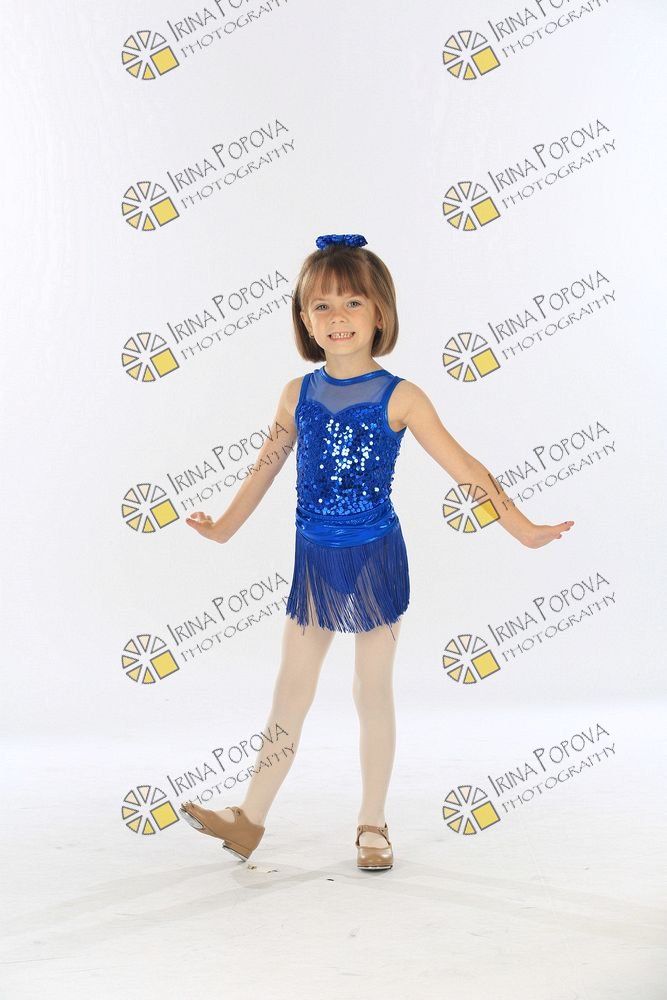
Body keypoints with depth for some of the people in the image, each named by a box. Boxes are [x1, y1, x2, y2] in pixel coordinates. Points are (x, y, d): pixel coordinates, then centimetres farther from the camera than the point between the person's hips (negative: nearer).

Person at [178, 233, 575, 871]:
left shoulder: (398, 397, -8)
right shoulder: (299, 394, 1)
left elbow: (461, 465, -7)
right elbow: (267, 466, 13)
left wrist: (520, 526, -9)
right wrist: (224, 527, 20)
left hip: (375, 558, -2)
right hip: (314, 559, 3)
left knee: (373, 692, 8)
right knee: (291, 689, 8)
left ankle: (372, 824, 21)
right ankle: (249, 819, 18)